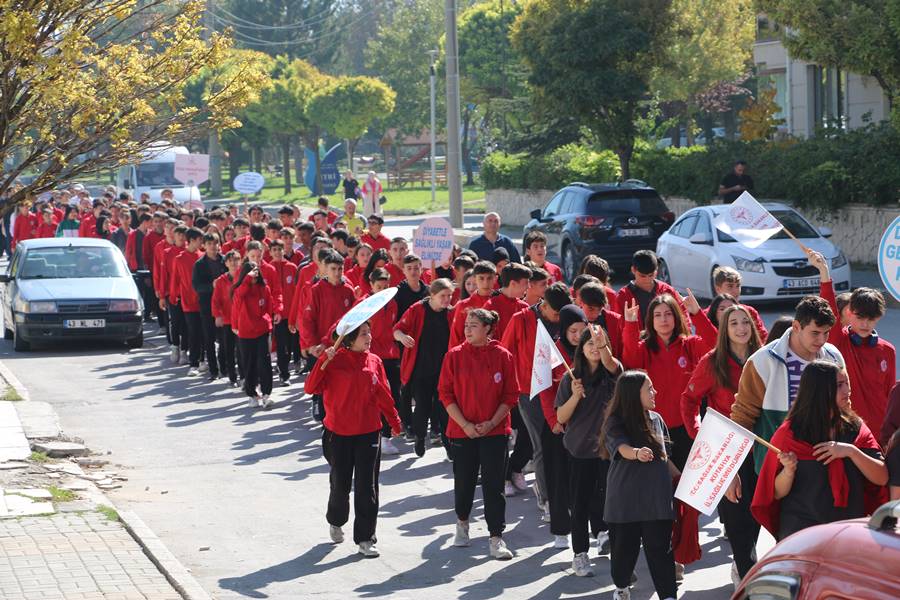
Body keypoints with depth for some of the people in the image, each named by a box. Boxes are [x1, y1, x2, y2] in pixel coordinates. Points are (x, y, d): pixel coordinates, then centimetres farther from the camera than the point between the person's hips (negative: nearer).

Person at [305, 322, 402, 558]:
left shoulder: (374, 362, 1)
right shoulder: (335, 361, -9)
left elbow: (383, 395, 10)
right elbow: (311, 388, -16)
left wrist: (394, 421, 16)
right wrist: (324, 362, -27)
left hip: (369, 434, 2)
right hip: (339, 434, -2)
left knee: (367, 487, 0)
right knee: (340, 483, 11)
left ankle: (364, 538, 7)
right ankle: (335, 521, 40)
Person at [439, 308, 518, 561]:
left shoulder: (503, 356, -2)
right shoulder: (455, 356, -2)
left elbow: (510, 396, 1)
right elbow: (445, 394, -2)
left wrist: (492, 422, -10)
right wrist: (465, 424, -10)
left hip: (494, 430, -1)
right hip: (462, 430, 1)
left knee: (493, 485, -2)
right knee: (464, 481, 11)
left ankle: (496, 537, 2)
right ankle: (462, 521, 37)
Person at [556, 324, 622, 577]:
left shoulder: (610, 373, 0)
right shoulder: (571, 378, 2)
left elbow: (610, 362, -27)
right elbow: (561, 418, -1)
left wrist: (603, 346, -48)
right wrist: (575, 396, -18)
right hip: (580, 448, 0)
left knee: (607, 495, -12)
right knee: (580, 502, 3)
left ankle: (604, 532, 9)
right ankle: (579, 554, 9)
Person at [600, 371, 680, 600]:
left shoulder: (656, 419, 6)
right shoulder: (615, 422, -9)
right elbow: (622, 448, -29)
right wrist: (637, 453, -50)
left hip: (657, 497, 3)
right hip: (625, 499, -3)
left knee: (661, 550, -2)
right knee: (624, 547, 9)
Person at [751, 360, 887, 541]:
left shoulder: (856, 428, 2)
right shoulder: (789, 434, -5)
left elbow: (881, 478, -3)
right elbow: (777, 493, -2)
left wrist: (851, 451, -16)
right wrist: (789, 471, -22)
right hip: (801, 532, -2)